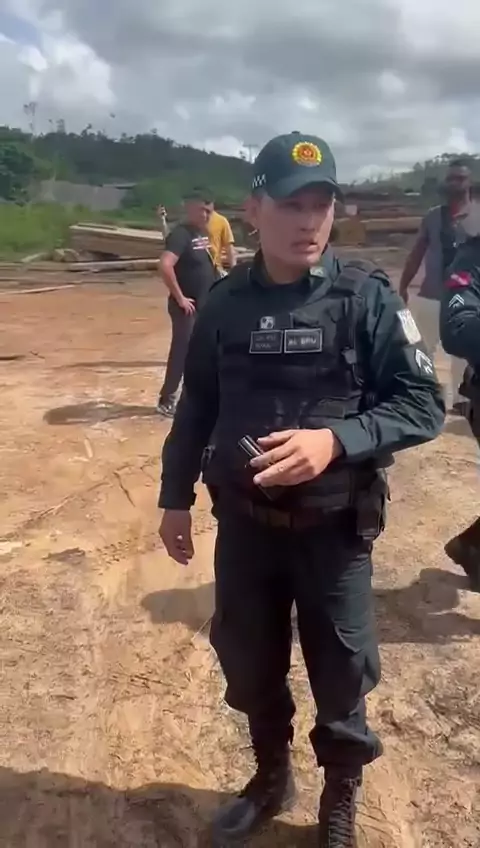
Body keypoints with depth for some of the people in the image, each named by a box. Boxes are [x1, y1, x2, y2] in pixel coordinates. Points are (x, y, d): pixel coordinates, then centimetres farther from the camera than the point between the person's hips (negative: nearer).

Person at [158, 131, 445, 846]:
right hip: (243, 523, 3)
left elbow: (424, 404, -12)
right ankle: (271, 778, 48)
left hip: (334, 528, -3)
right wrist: (175, 497, 11)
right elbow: (197, 407, 8)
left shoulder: (367, 297, -11)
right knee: (248, 666, 19)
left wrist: (335, 439, -27)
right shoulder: (225, 303, -2)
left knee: (341, 679, 14)